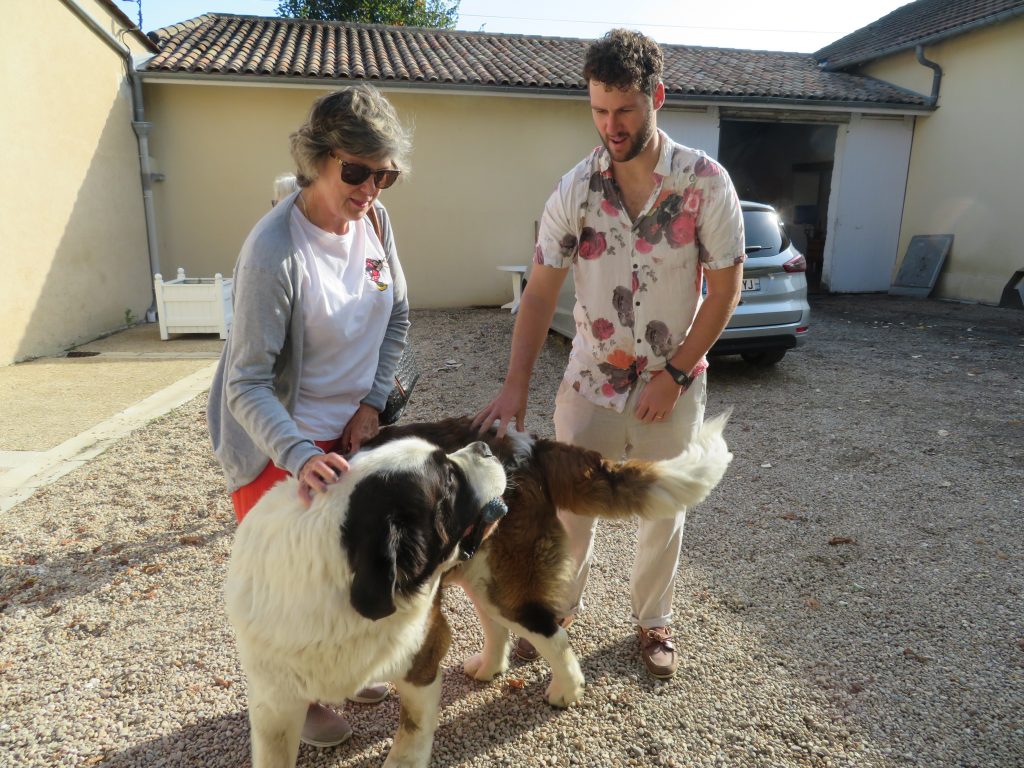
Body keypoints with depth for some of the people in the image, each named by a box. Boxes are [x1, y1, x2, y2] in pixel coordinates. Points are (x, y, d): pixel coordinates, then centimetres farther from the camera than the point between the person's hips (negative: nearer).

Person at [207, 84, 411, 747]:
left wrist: (372, 402, -3)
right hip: (279, 445, -6)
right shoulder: (274, 252, -27)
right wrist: (301, 457, -40)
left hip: (351, 429, 6)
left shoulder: (374, 218, -7)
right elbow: (246, 384, -26)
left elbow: (396, 315, 5)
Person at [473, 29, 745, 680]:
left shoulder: (705, 181, -12)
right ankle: (559, 607, 39)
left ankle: (654, 620, 40)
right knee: (569, 504, 12)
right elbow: (542, 290, -9)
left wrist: (673, 374, -12)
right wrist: (516, 386, -18)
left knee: (663, 513, 15)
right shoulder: (575, 188, -7)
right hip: (591, 381, 1)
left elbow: (725, 288, -8)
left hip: (674, 387, -1)